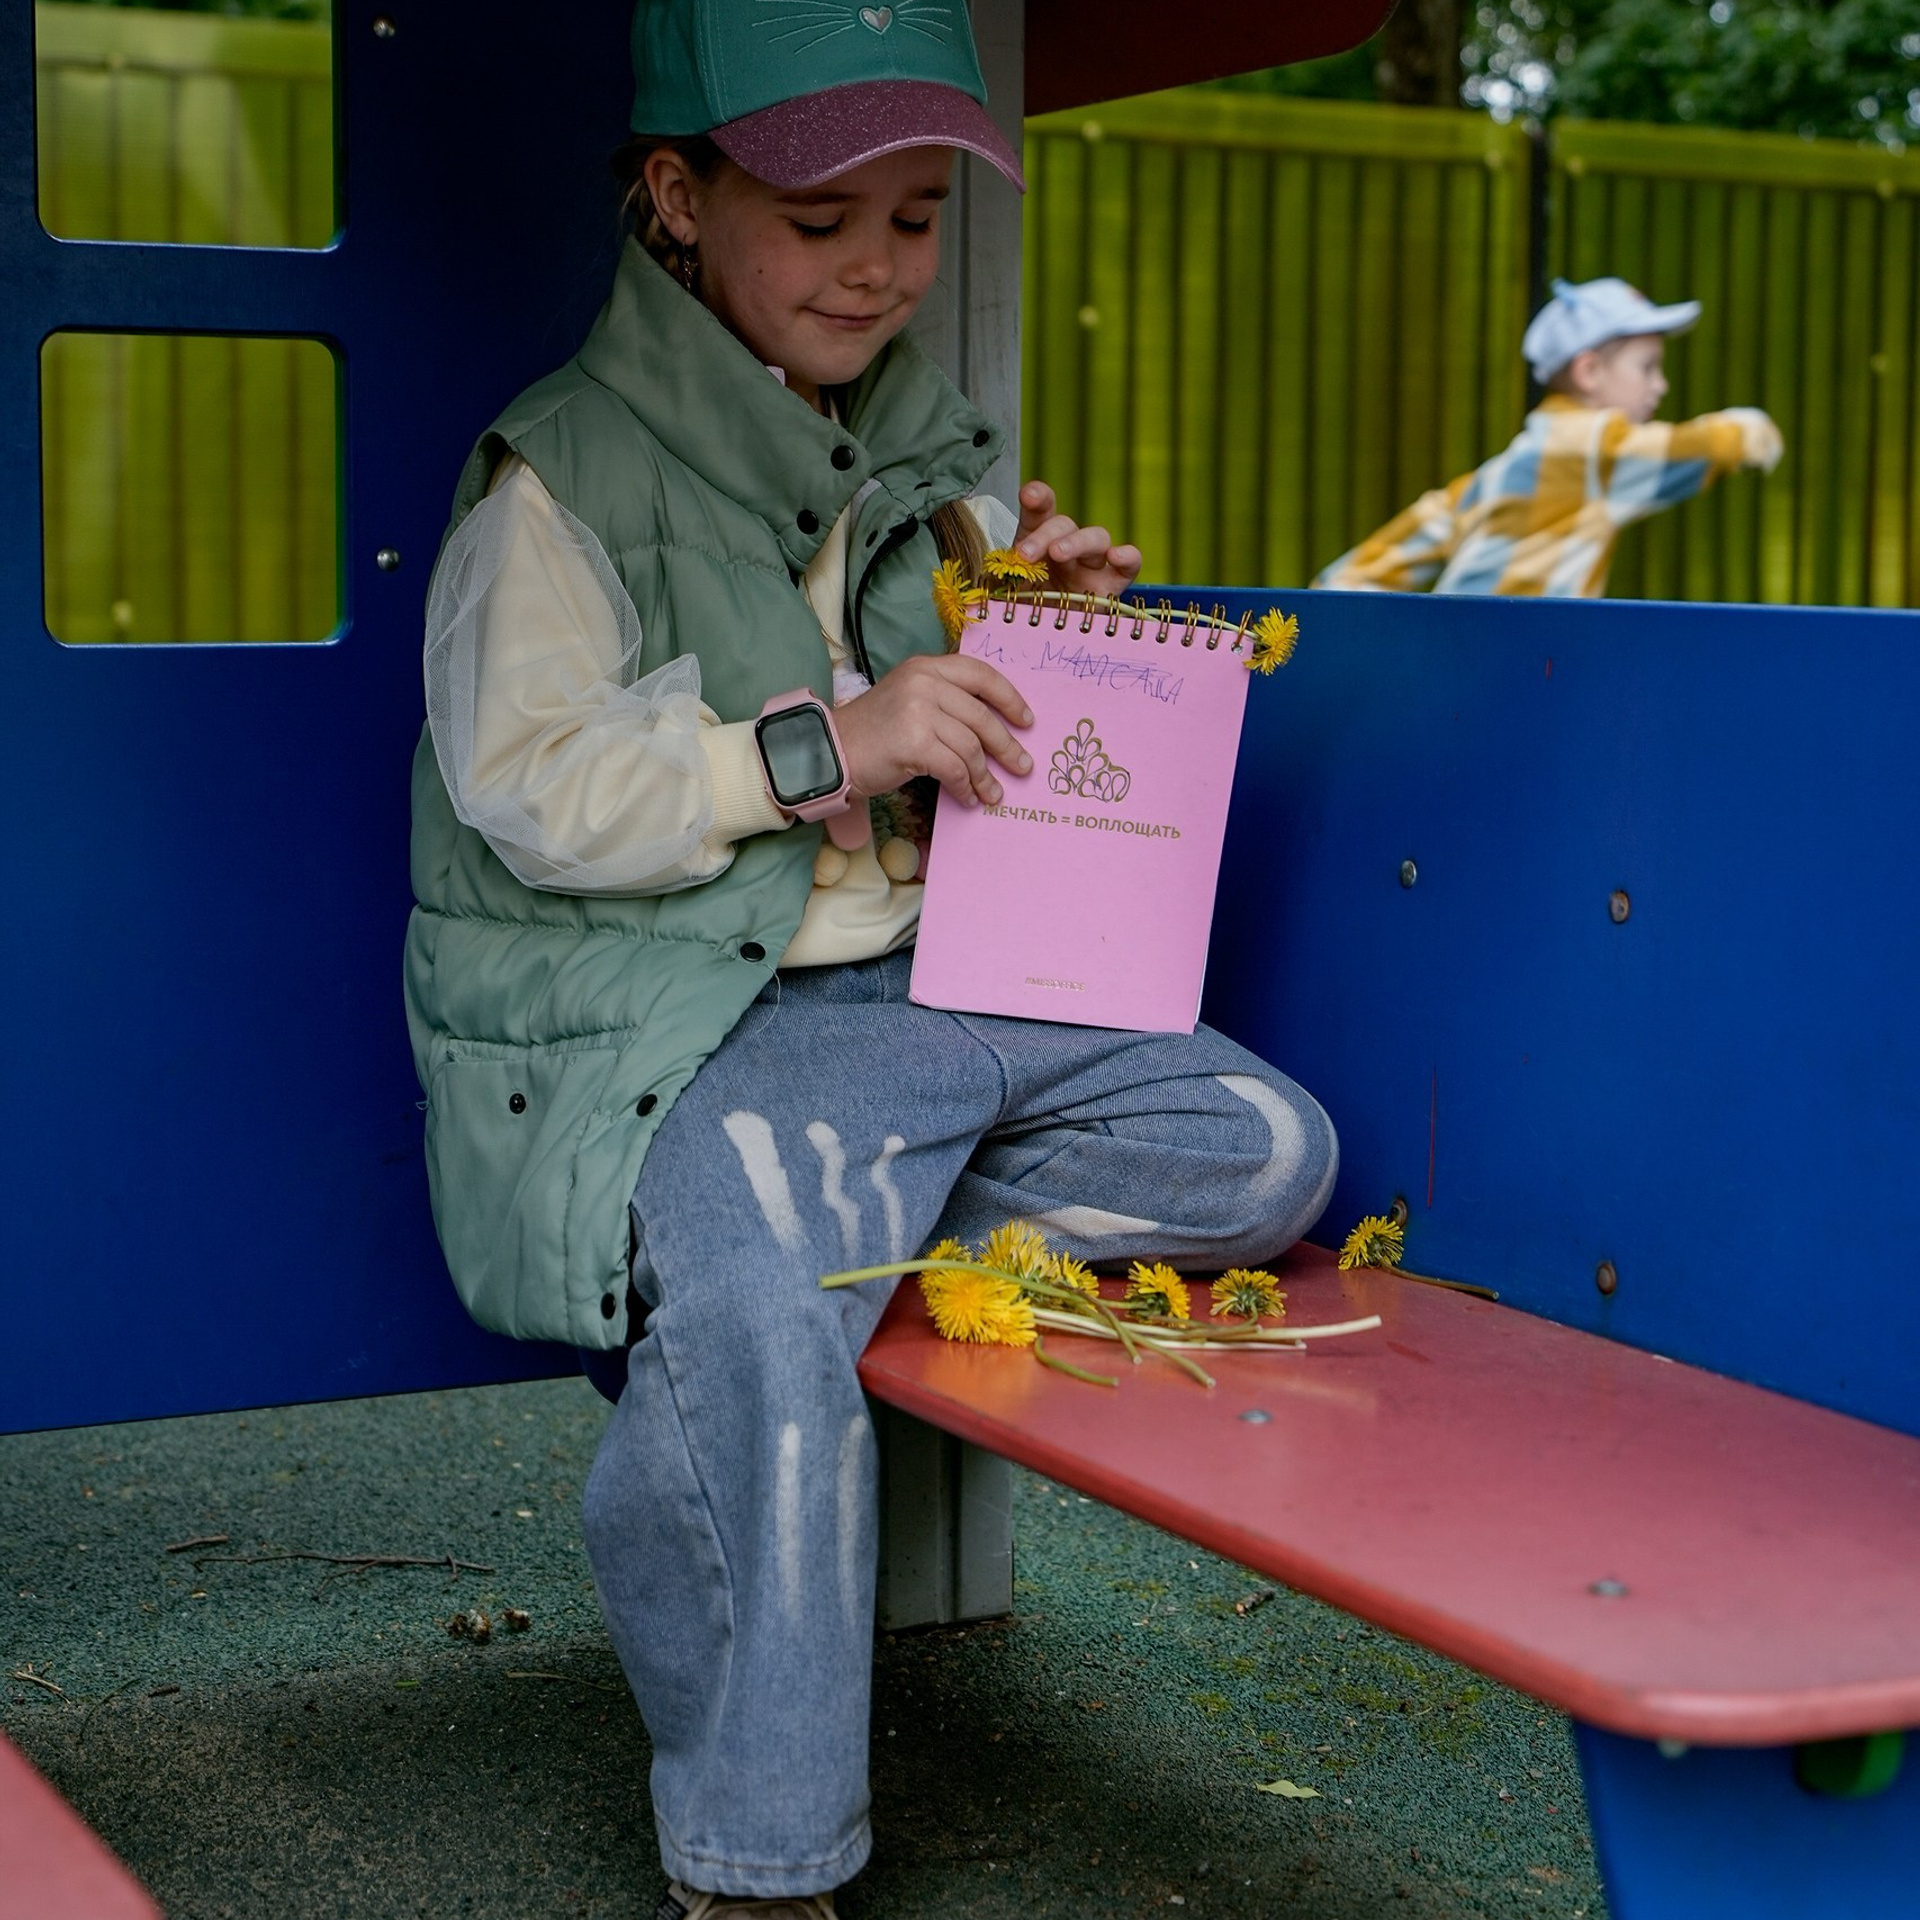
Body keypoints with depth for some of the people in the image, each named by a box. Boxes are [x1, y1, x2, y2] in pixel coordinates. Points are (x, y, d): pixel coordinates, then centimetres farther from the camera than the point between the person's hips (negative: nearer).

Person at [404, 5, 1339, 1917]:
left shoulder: (924, 469, 16)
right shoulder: (565, 475, -4)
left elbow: (972, 761, 24)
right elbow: (526, 782, -13)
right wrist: (826, 744, -21)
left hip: (905, 989, 7)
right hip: (658, 1023, -7)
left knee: (1268, 1147, -8)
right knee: (764, 1331, -33)